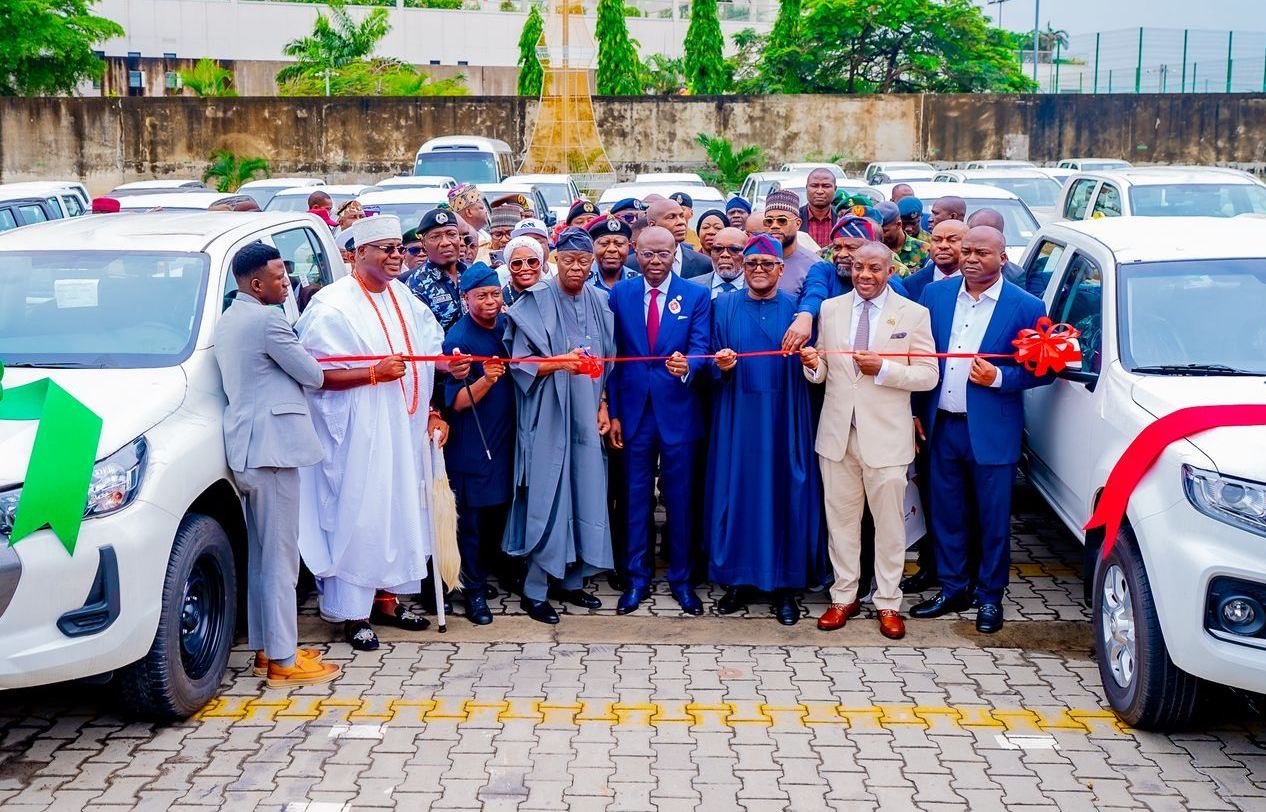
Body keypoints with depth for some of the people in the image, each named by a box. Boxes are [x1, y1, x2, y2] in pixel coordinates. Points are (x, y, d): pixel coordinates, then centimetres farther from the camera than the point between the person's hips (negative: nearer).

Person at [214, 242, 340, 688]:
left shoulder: (228, 320, 15)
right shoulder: (266, 319, -15)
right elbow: (313, 375, -8)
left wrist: (301, 360, 13)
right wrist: (309, 362, 12)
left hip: (245, 450, 10)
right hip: (273, 448, -10)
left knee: (261, 556, 16)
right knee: (281, 559, -5)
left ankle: (265, 649, 22)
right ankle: (283, 660, -1)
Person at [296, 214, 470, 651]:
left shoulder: (402, 297, 11)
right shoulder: (333, 305, -12)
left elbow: (425, 349, 18)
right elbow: (317, 373, -17)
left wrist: (448, 363, -3)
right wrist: (375, 373, -23)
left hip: (404, 427, 8)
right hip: (357, 432, -7)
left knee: (400, 512, 12)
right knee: (357, 517, -4)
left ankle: (387, 599, 25)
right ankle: (352, 613, 6)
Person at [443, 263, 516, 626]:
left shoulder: (507, 325, 5)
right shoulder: (458, 338, -13)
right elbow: (457, 402, -16)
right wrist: (485, 379, -31)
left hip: (505, 437, 6)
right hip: (473, 443, -6)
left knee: (499, 509, 11)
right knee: (473, 516, 1)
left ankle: (486, 571, 29)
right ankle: (473, 589, 12)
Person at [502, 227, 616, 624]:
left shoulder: (598, 303, 9)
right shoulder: (535, 301, -7)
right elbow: (521, 364, -10)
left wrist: (603, 405, 6)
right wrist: (558, 363, -25)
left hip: (585, 416, 5)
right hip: (547, 416, -5)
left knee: (583, 494, 7)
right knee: (546, 498, -5)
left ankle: (571, 580, 19)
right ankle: (535, 590, 4)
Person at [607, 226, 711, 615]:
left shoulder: (696, 296, -1)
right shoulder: (620, 294, 4)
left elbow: (700, 349, -9)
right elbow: (613, 355, 5)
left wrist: (687, 366, -33)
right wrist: (613, 412, 1)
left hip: (679, 412, -1)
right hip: (634, 411, 1)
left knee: (680, 498, 7)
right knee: (636, 497, 9)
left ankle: (681, 579, 20)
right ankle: (636, 578, 21)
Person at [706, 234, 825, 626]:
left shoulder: (795, 309, 5)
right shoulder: (723, 306, 7)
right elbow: (715, 364, 6)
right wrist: (721, 365, -16)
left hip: (784, 418, -1)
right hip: (737, 417, 1)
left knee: (785, 494, 1)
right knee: (736, 492, 3)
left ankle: (785, 586, 9)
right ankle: (737, 579, 13)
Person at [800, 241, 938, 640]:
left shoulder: (913, 314, -2)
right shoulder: (830, 308, 7)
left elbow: (928, 376, -5)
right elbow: (822, 374, 9)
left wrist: (883, 368, -18)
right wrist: (813, 364, -14)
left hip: (885, 435, -2)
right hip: (838, 432, 3)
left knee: (889, 521, 6)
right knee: (841, 518, 9)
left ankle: (888, 603, 17)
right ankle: (844, 596, 21)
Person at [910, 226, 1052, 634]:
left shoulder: (1025, 307, -6)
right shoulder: (935, 294, 4)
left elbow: (1041, 370, -3)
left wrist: (999, 377, -19)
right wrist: (916, 412, 7)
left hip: (991, 430, -3)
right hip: (942, 426, 4)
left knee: (994, 519, 6)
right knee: (945, 513, 13)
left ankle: (990, 596, 20)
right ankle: (952, 588, 27)